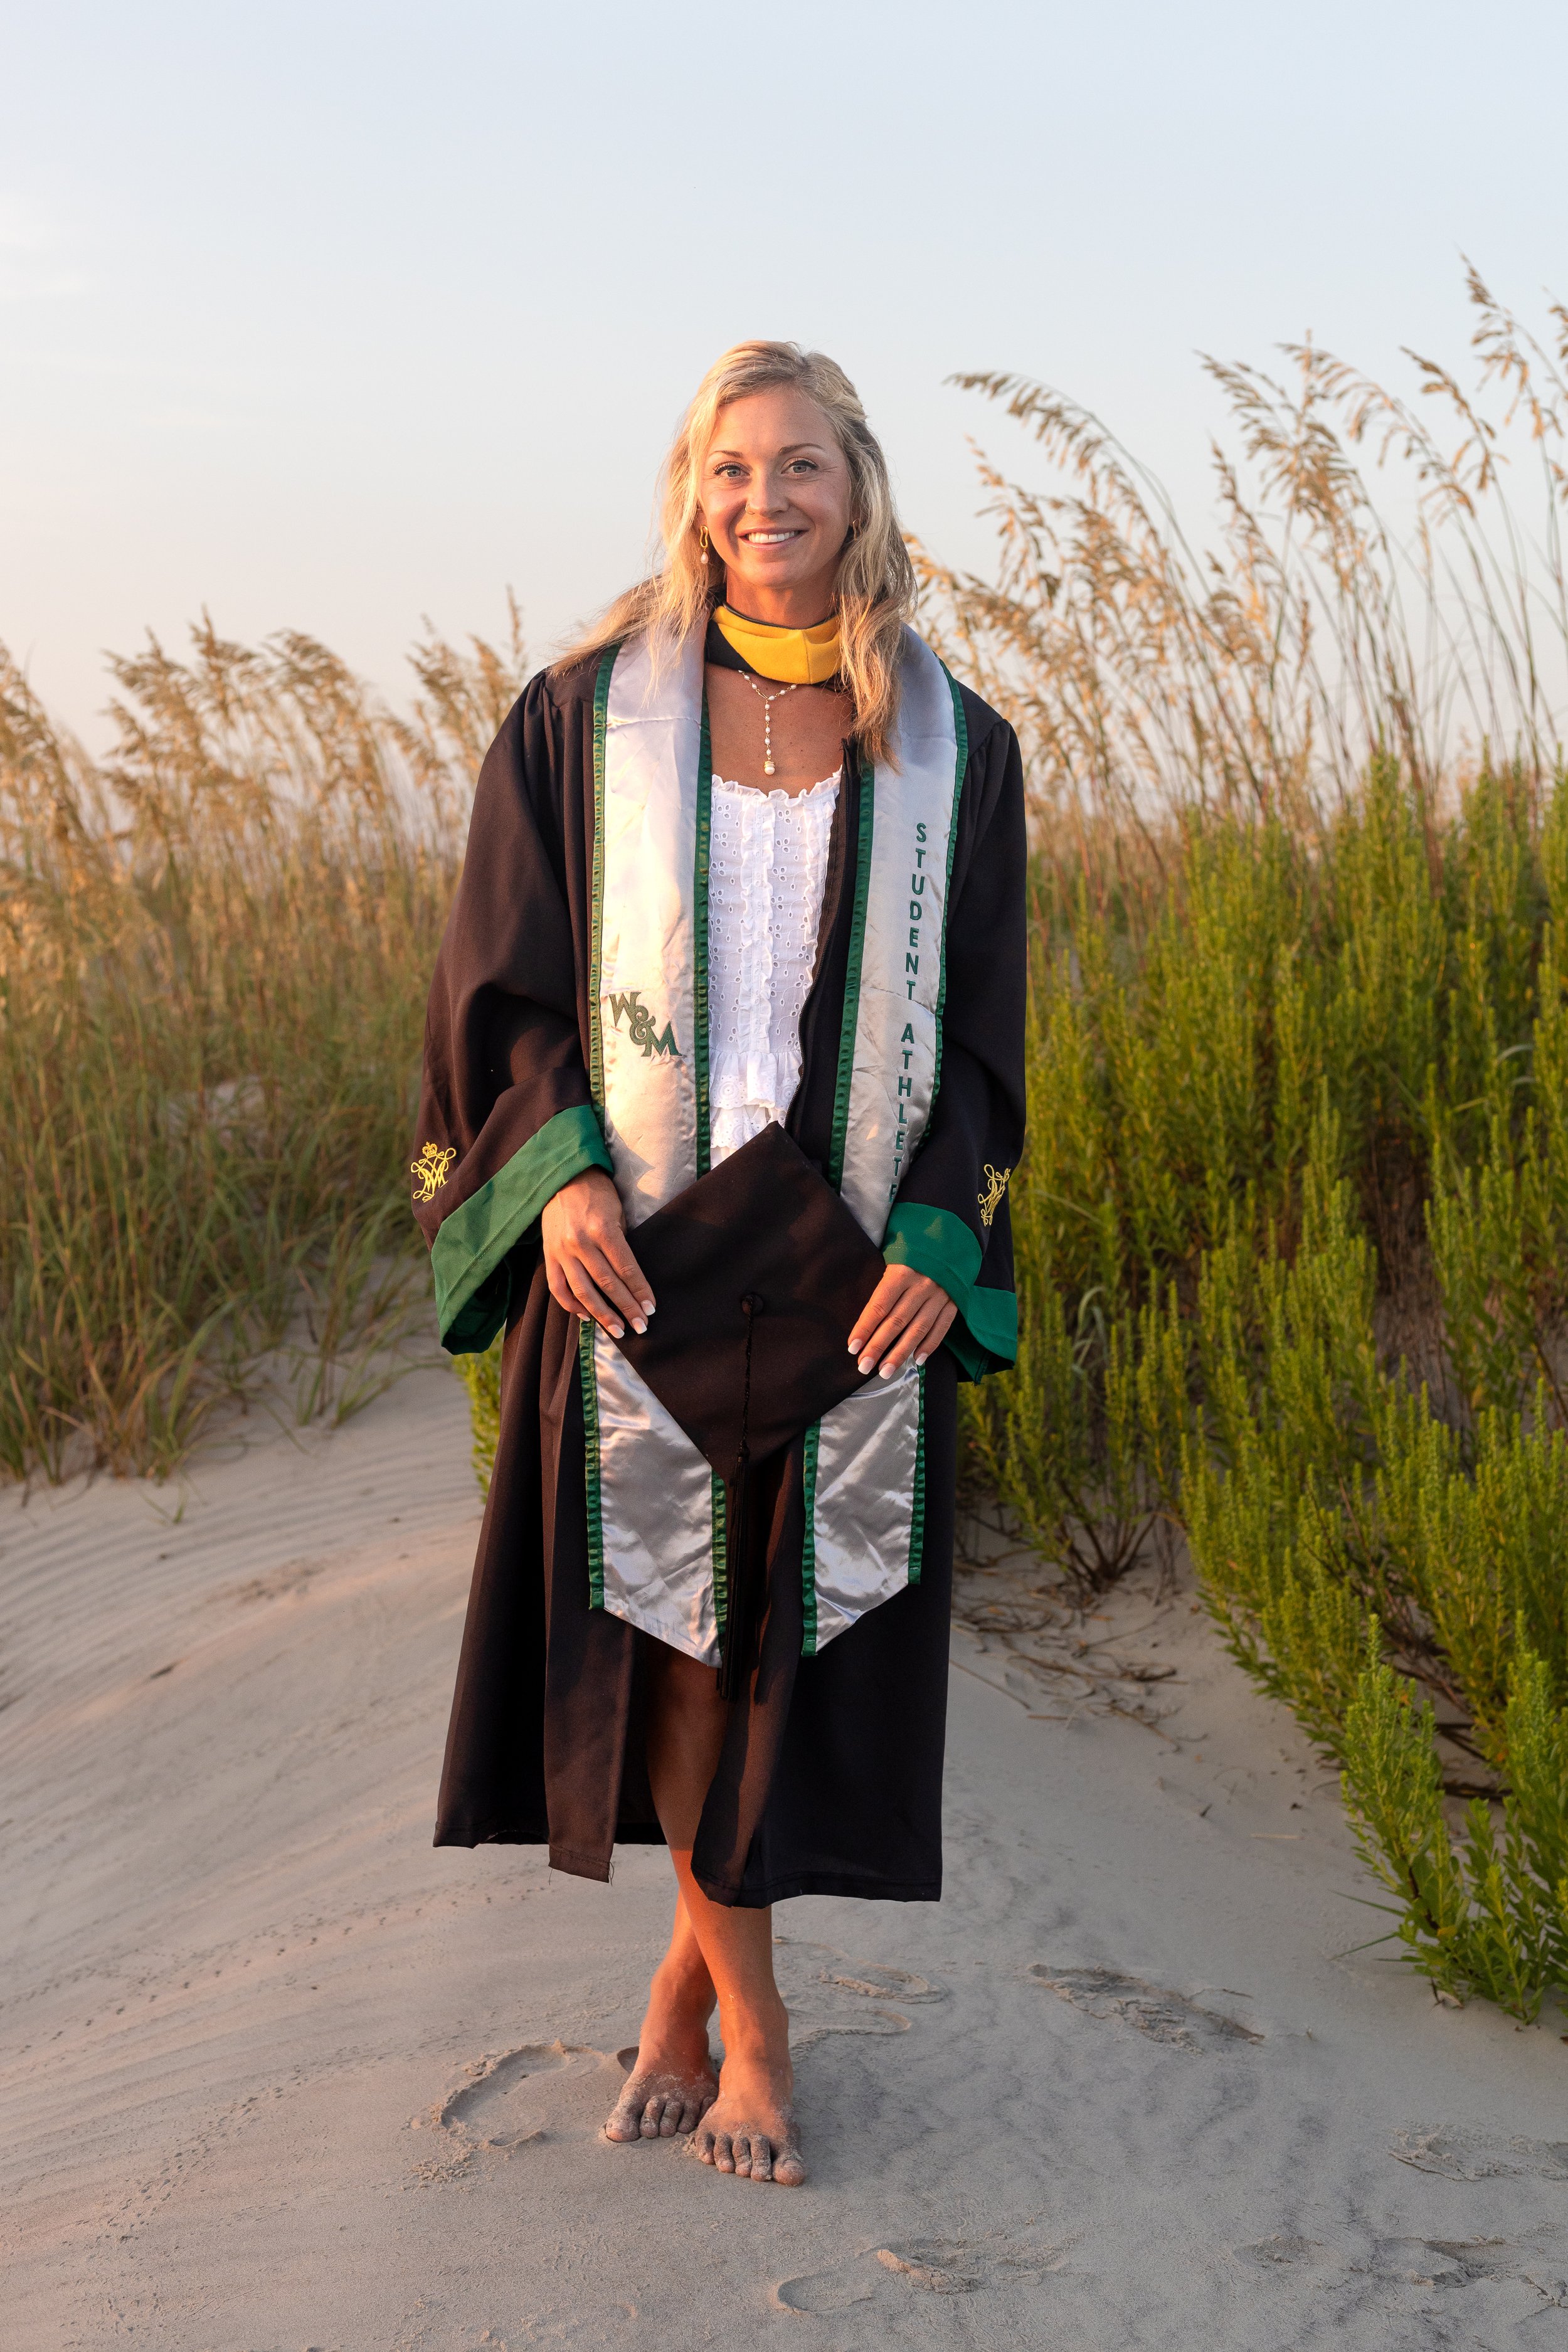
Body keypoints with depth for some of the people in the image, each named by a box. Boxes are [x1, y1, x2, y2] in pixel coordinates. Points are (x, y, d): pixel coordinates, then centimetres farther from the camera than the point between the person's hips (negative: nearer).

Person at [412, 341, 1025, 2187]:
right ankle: (745, 2013, 18)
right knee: (673, 1614, 3)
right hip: (637, 1235, -1)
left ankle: (692, 1971, 24)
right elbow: (506, 974, 1)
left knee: (779, 1611, 4)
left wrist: (937, 1236, -9)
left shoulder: (950, 747, 3)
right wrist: (560, 1171, -14)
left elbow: (979, 1021, 4)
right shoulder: (589, 715, 0)